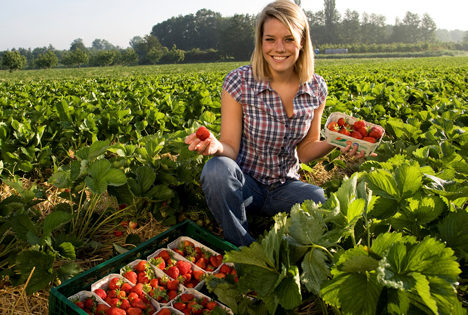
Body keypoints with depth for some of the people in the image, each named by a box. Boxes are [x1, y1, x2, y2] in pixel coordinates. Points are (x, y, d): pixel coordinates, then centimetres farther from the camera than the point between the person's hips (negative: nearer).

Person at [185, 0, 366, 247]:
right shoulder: (238, 82, -14)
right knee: (217, 169, -36)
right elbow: (231, 149, -12)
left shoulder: (316, 89, -3)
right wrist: (216, 147, -34)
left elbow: (305, 150, 5)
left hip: (285, 186, 2)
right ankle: (243, 251, -11)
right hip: (244, 184, -2)